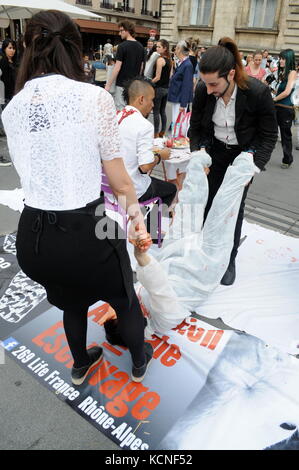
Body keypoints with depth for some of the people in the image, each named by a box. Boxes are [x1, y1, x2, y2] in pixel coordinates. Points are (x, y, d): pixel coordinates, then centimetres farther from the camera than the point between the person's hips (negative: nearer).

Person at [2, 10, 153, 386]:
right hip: (84, 232, -4)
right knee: (124, 299, 27)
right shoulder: (95, 97, -11)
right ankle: (139, 362, 54)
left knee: (72, 300, 34)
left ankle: (80, 366, 59)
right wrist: (134, 207, 13)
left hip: (31, 237, 5)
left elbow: (31, 172, 12)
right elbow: (118, 179, -8)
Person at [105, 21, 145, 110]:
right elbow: (141, 67, 14)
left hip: (122, 84, -7)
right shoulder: (140, 47, 8)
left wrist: (108, 84, -11)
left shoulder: (122, 46, -13)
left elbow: (117, 68, -16)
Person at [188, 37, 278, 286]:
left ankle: (229, 260, 17)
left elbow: (269, 135, -15)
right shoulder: (203, 90, -20)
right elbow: (195, 127, -3)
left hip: (244, 153, -2)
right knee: (207, 201, 1)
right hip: (214, 151, 2)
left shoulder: (258, 92, -28)